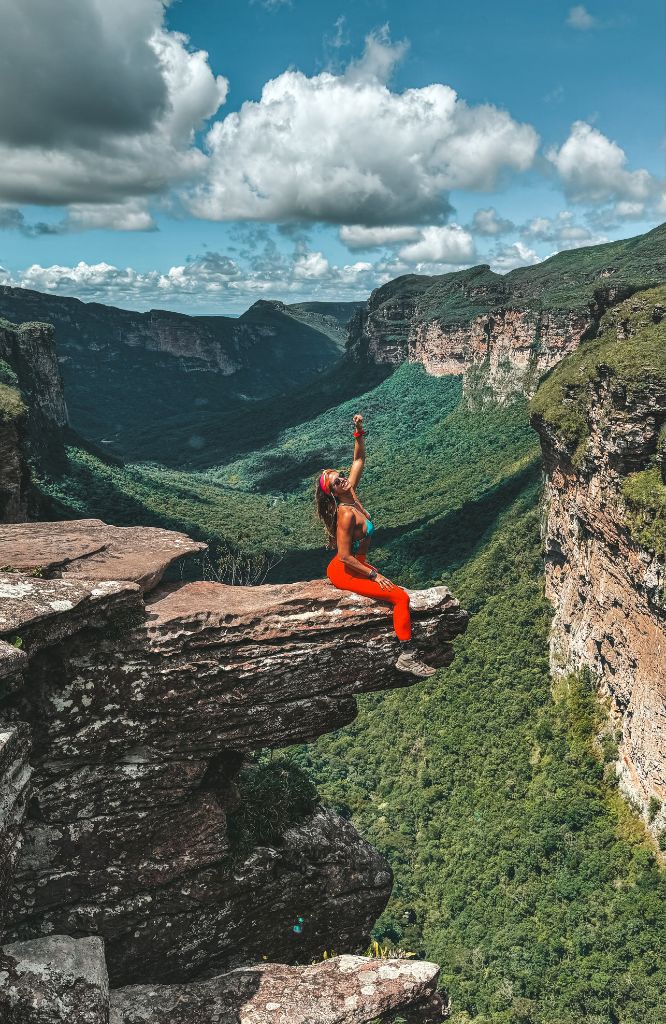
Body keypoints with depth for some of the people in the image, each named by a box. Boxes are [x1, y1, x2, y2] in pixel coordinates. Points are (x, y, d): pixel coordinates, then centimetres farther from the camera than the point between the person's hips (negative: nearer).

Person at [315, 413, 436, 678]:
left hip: (356, 564, 10)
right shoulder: (346, 513, -27)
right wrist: (374, 575, -18)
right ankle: (407, 658, -12)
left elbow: (359, 459, 6)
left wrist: (359, 431, -9)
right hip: (344, 572, -10)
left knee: (395, 592, 22)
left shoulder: (351, 493, -4)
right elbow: (344, 557, -26)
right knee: (401, 597, -14)